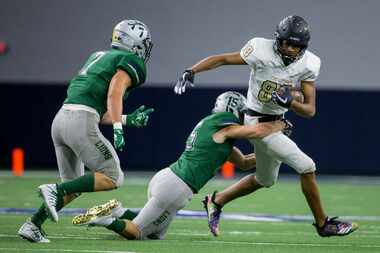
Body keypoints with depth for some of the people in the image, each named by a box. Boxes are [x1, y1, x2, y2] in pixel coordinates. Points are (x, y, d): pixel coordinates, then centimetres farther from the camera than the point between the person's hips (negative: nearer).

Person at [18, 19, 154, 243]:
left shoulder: (100, 56, 29)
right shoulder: (132, 62, 4)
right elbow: (115, 93, -15)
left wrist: (129, 119, 32)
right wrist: (118, 128, -21)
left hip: (61, 118, 9)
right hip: (81, 123, -9)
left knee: (73, 187, 19)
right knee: (113, 178, -3)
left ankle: (33, 225, 8)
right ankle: (55, 191, -13)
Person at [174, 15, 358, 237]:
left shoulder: (308, 65, -9)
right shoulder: (262, 51, -22)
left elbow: (310, 111, -9)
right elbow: (222, 59, -13)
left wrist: (290, 103, -28)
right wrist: (191, 72, -25)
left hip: (278, 122, 7)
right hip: (260, 124, -7)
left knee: (265, 180, 23)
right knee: (306, 167, -12)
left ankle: (217, 201, 39)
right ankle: (323, 224, 2)